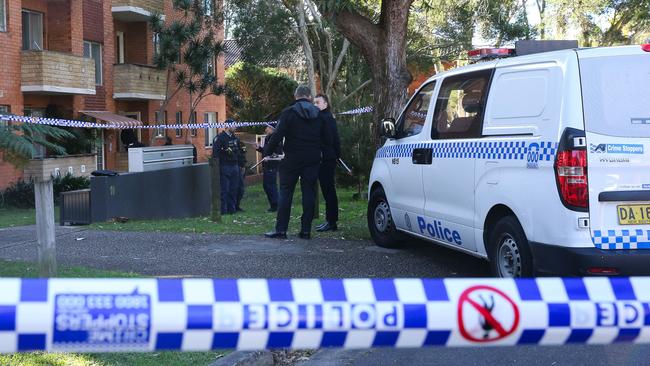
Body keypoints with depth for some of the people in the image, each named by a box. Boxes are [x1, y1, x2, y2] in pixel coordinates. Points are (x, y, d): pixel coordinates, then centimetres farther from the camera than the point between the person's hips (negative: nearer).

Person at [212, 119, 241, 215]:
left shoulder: (235, 138, 16)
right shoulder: (220, 138, -8)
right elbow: (215, 153, -13)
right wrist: (216, 166, -18)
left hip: (234, 167, 7)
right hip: (224, 167, -7)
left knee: (233, 189, 8)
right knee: (224, 190, -6)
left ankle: (232, 208, 14)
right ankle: (223, 210, -2)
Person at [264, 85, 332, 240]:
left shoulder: (289, 112, -6)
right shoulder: (318, 114, 7)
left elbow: (278, 134, -13)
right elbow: (328, 139, 7)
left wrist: (267, 151, -3)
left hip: (292, 159, -3)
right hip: (312, 159, 3)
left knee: (285, 192, 2)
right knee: (309, 193, 6)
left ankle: (281, 229, -2)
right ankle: (306, 230, 5)